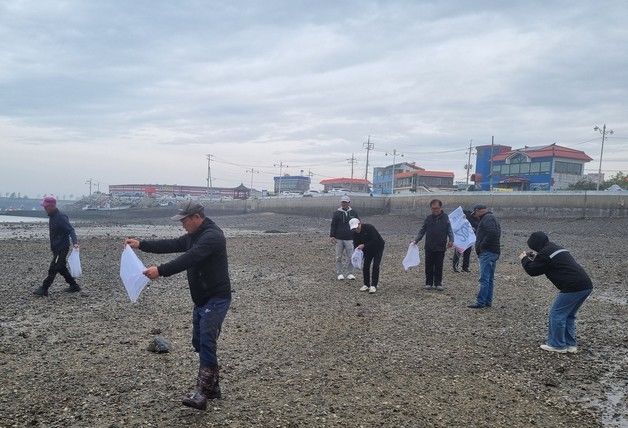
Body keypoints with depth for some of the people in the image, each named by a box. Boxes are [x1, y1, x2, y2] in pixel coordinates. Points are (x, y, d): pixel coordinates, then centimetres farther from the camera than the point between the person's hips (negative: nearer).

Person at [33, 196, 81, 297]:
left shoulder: (61, 217, -18)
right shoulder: (52, 216, 11)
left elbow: (71, 230, -25)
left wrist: (75, 242, -39)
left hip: (62, 248, -10)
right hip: (56, 248, 10)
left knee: (53, 268, -5)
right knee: (61, 268, 13)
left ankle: (43, 289, 1)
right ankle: (74, 286, 22)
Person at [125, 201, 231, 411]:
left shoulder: (212, 236, -20)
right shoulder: (194, 236, 14)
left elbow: (188, 259, -31)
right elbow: (171, 245, 17)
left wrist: (160, 271, -35)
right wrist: (141, 244, 15)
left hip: (216, 299, -10)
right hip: (201, 299, 11)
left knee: (206, 342, -16)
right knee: (199, 342, 14)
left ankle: (202, 394, -15)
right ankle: (212, 387, 24)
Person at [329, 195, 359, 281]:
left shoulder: (353, 213, 7)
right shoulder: (337, 213, 3)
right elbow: (333, 225, 4)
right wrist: (331, 236, -2)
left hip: (350, 239, 1)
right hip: (339, 239, 0)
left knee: (350, 257, 1)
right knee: (338, 257, 4)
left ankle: (349, 273, 13)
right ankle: (339, 273, 15)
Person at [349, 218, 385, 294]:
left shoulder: (369, 228, -31)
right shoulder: (355, 233, -11)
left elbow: (375, 241, -33)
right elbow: (356, 245, -6)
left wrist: (363, 245, -37)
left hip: (378, 247, -6)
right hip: (368, 249, 6)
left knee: (375, 266, -13)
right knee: (365, 266, -1)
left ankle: (374, 286, -9)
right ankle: (366, 285, 11)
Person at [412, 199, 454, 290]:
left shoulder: (445, 218, 0)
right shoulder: (428, 218, 4)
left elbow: (450, 231, -1)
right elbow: (422, 231, 8)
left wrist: (451, 240, -18)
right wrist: (416, 240, -3)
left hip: (441, 247, -1)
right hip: (429, 247, 2)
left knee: (439, 266, 6)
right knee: (429, 266, 6)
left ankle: (438, 283, 17)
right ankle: (429, 283, 17)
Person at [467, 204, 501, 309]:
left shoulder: (487, 218, -10)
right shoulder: (491, 218, 22)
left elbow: (492, 233, -25)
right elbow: (497, 233, 21)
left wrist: (482, 245, -16)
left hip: (487, 252, -11)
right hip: (493, 252, 11)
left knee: (484, 279, -11)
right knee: (489, 279, 14)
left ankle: (481, 302, -11)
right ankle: (488, 301, 20)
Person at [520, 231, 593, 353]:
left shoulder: (544, 253, -8)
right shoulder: (557, 248, 21)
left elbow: (532, 271, 1)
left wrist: (524, 259, 17)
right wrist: (535, 258, 25)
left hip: (573, 287, -9)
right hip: (586, 285, 9)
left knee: (557, 314, 3)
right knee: (569, 315, 20)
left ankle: (557, 345, 11)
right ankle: (570, 344, 25)